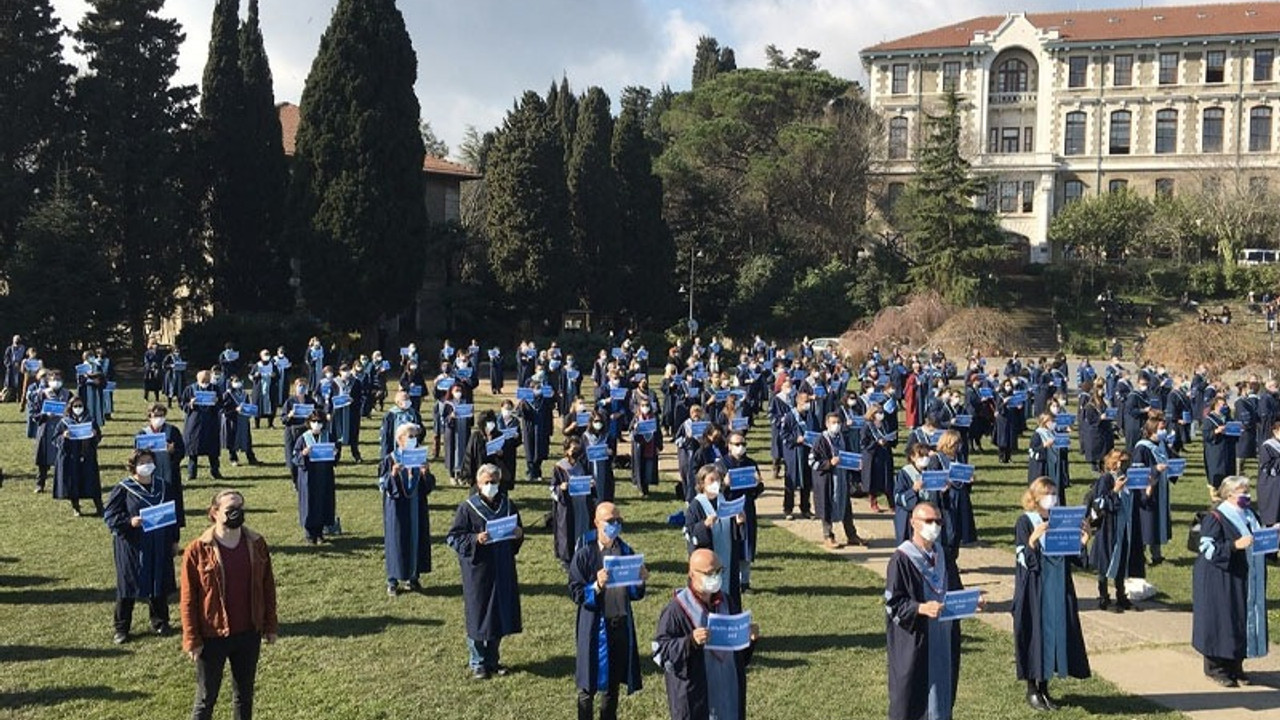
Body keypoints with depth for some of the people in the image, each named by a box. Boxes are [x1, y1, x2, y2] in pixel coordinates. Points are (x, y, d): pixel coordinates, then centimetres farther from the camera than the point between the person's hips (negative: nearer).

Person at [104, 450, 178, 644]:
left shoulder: (162, 487, 6)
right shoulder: (123, 489, -6)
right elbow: (109, 515, -7)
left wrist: (174, 540, 11)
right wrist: (129, 521, -24)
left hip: (159, 547, 4)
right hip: (131, 547, -4)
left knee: (160, 585, 10)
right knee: (127, 586, 3)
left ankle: (159, 622, 26)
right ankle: (121, 629, 14)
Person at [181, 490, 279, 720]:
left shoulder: (256, 544, -2)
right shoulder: (197, 550, -12)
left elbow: (267, 587, 7)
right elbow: (188, 600, -8)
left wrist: (271, 625, 7)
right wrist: (192, 640, -9)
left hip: (249, 634, 3)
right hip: (212, 637, -3)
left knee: (244, 694, 16)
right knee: (206, 699, 8)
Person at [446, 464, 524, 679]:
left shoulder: (508, 505, 5)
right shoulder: (468, 508, -8)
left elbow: (519, 530, 16)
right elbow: (453, 536, -9)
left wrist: (518, 534, -7)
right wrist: (475, 539, -24)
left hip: (503, 569, 4)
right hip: (478, 570, -4)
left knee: (500, 613, 11)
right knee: (478, 615, 3)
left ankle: (492, 659, 26)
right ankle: (478, 663, 16)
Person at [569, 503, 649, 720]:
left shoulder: (626, 552, 5)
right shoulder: (584, 554, -9)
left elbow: (634, 595, 12)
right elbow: (575, 593, -10)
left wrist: (640, 581, -9)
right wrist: (597, 586, -26)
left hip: (621, 625, 4)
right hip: (594, 627, -4)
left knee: (613, 682, 15)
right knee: (588, 686, 6)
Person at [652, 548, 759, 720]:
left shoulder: (725, 602, 5)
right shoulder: (677, 609, -15)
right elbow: (660, 650, -15)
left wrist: (750, 636, -4)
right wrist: (690, 641, -29)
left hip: (727, 691, 6)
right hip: (693, 695, -6)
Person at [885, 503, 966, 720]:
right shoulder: (901, 559, -13)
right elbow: (893, 603, -15)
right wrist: (921, 608, -30)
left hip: (942, 641, 7)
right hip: (913, 643, -6)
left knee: (942, 692, 12)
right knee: (911, 696, 1)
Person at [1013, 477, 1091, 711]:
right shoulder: (1025, 522, -8)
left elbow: (1070, 556, 12)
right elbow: (1023, 558, -15)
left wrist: (1081, 542, -6)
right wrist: (1033, 538, -30)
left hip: (1058, 586, 5)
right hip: (1034, 588, -5)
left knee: (1056, 630, 7)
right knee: (1035, 632, -1)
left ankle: (1043, 687, 18)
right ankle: (1032, 690, 11)